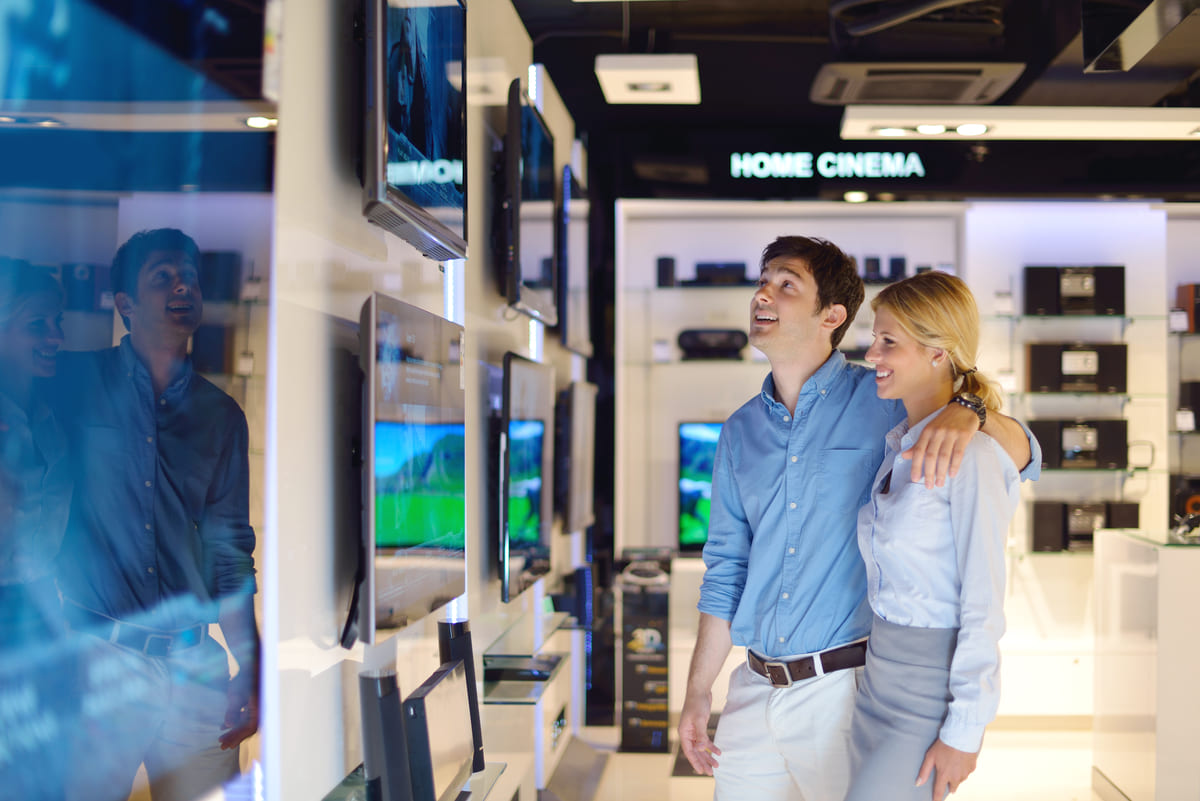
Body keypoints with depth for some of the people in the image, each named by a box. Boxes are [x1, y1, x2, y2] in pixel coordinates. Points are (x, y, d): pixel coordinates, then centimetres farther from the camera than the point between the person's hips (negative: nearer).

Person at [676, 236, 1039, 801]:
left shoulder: (882, 403, -4)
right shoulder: (740, 432, 10)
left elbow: (1023, 457, -4)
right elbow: (726, 569, 13)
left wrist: (968, 412, -26)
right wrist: (697, 691, 9)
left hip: (848, 689, -4)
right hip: (755, 687, 4)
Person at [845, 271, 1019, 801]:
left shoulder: (970, 455, -16)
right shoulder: (895, 445, 9)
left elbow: (983, 604, -16)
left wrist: (964, 732, -16)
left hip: (934, 688, -8)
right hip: (878, 676, 8)